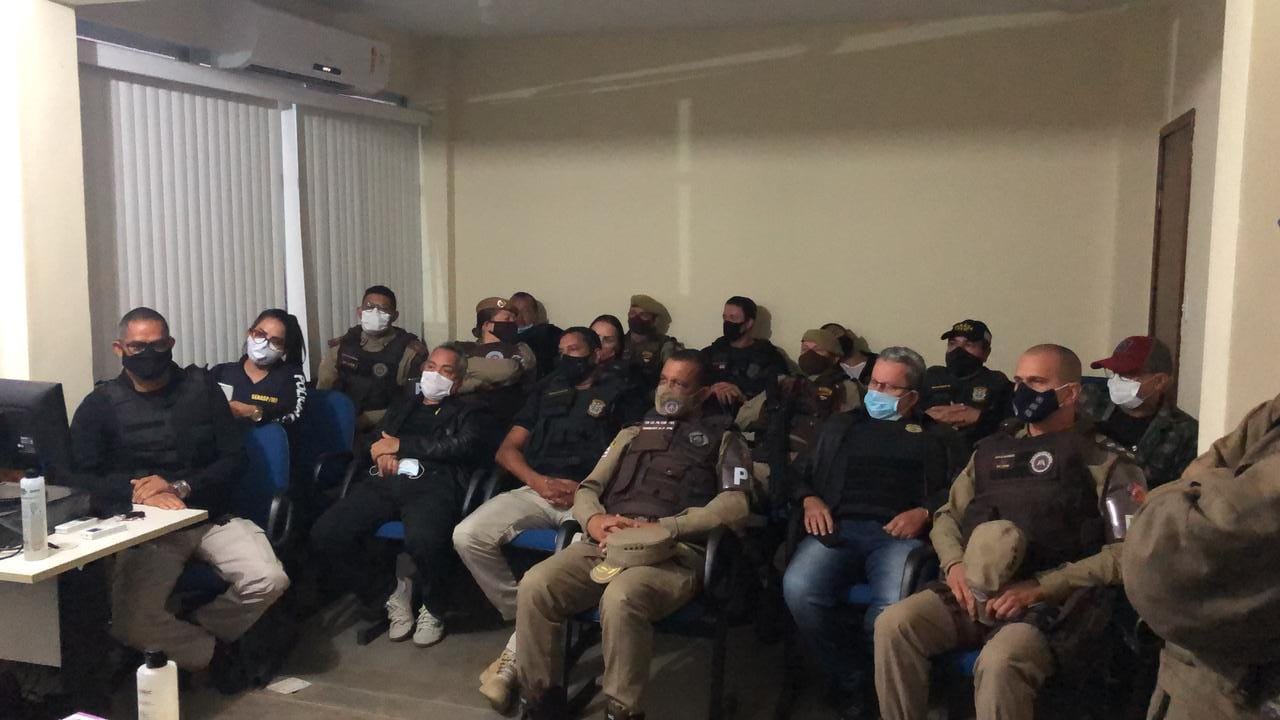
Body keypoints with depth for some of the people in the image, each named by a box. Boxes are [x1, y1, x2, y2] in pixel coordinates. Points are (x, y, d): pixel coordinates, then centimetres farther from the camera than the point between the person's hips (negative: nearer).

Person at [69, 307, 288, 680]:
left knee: (269, 580, -24)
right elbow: (82, 475, -4)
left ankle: (193, 632, 6)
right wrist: (137, 493, -22)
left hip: (212, 516, 1)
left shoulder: (201, 387, 8)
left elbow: (234, 459, 2)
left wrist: (180, 487, -14)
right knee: (132, 623, -26)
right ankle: (215, 652, 4)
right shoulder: (100, 405, 5)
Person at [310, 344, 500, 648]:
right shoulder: (403, 404, 34)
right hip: (386, 481, 5)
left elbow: (465, 446, -1)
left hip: (433, 483, -5)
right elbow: (368, 442, 29)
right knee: (325, 534, -21)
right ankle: (391, 591, 2)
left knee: (423, 541, -38)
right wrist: (383, 452, 3)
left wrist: (401, 444, 1)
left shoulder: (470, 412, 19)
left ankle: (433, 609, -4)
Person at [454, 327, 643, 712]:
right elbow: (506, 450, 18)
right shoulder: (546, 390, 26)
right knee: (468, 536, -23)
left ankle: (514, 657, -25)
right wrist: (538, 481, -2)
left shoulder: (619, 393, 15)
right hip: (537, 490, 4)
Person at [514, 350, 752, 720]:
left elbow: (735, 504, -2)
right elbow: (589, 487, 23)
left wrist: (659, 528, -13)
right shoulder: (633, 432, 30)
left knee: (620, 599, -38)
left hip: (674, 550, -4)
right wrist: (593, 519, -4)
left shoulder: (721, 438, 16)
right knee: (534, 587, -24)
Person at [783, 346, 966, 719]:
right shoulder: (841, 425, 29)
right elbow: (801, 471, 24)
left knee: (896, 607, -36)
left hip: (898, 534, -2)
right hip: (839, 527, 2)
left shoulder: (939, 437, 22)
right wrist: (809, 499, 3)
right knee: (799, 589, -31)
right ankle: (850, 679, -8)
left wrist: (924, 513, -10)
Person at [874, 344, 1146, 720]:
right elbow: (948, 514, 22)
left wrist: (1041, 586, -15)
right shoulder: (993, 450, 19)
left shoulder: (1104, 459, 3)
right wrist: (955, 564, 0)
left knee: (1000, 662, -35)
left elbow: (1126, 551, -7)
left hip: (1053, 600, -5)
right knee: (893, 625, -20)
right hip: (975, 589, 5)